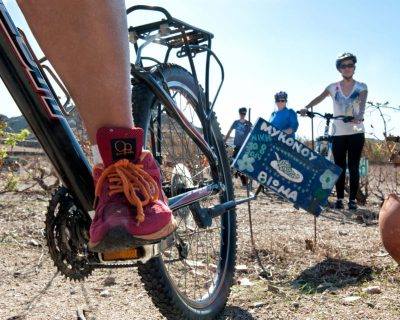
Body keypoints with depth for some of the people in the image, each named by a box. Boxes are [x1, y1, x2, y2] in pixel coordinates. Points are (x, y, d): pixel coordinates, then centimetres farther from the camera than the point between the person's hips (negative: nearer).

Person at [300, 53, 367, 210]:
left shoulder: (361, 87, 1)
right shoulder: (333, 87, 4)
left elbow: (362, 102, -18)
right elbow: (319, 98, -10)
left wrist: (359, 115, -39)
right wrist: (306, 108, -28)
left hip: (356, 133, -1)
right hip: (338, 133, 1)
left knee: (353, 168, 1)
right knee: (339, 168, 4)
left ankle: (352, 199, 9)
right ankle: (339, 198, 12)